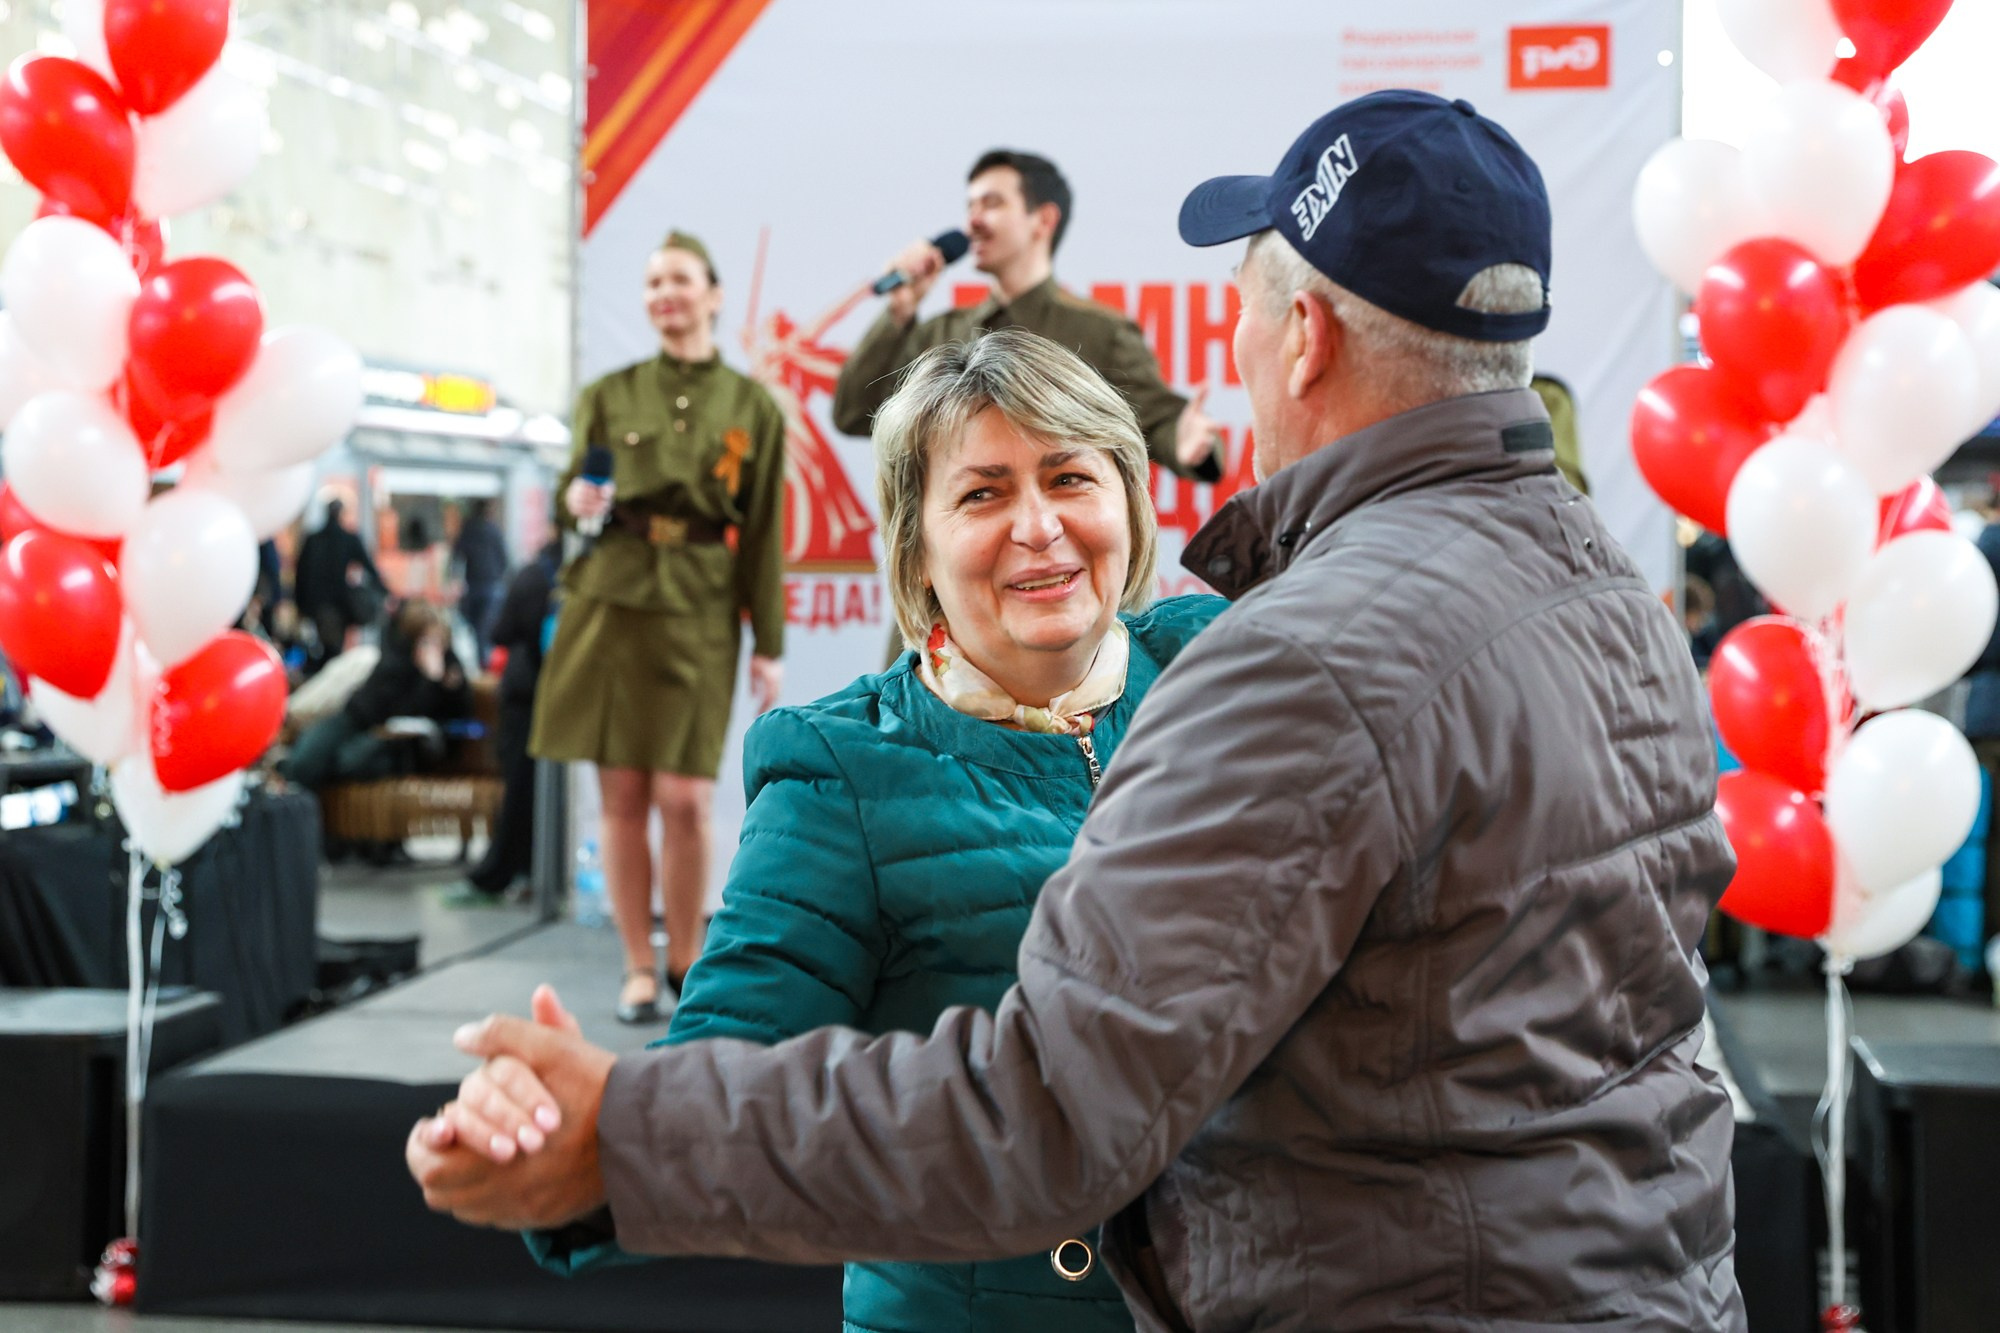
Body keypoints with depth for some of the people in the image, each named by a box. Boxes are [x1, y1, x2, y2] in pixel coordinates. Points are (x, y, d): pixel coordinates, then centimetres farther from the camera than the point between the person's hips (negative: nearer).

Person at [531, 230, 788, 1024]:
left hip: (699, 611, -1)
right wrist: (577, 502, -13)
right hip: (610, 600, 1)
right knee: (622, 794, 1)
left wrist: (769, 647, 2)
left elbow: (763, 534, 6)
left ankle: (687, 964, 13)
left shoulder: (752, 407, 7)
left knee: (684, 797, -7)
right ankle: (639, 969, 13)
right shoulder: (609, 395, 10)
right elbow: (571, 495, 13)